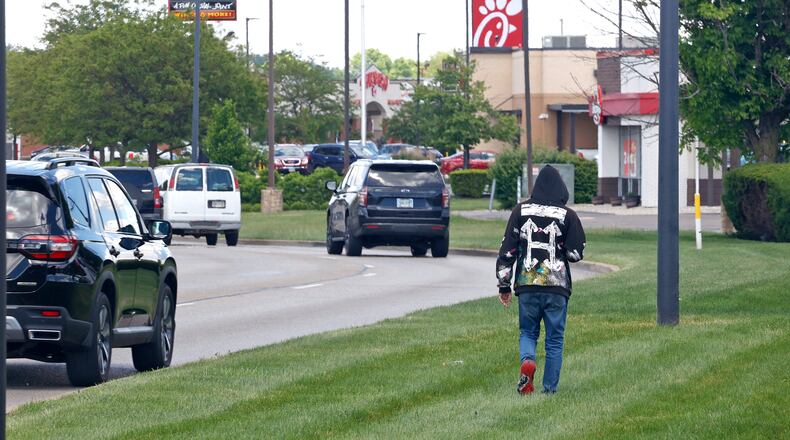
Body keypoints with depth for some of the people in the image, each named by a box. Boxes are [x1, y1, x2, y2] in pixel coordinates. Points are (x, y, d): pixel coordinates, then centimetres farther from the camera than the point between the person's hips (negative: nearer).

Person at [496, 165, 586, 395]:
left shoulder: (521, 211, 2)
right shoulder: (567, 216, -3)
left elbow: (507, 249, 3)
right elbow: (576, 253, -3)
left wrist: (504, 285, 8)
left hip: (527, 284, 1)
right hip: (557, 285, -1)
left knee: (527, 332, 15)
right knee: (555, 338, 9)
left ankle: (527, 360, -16)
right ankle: (550, 387, 6)